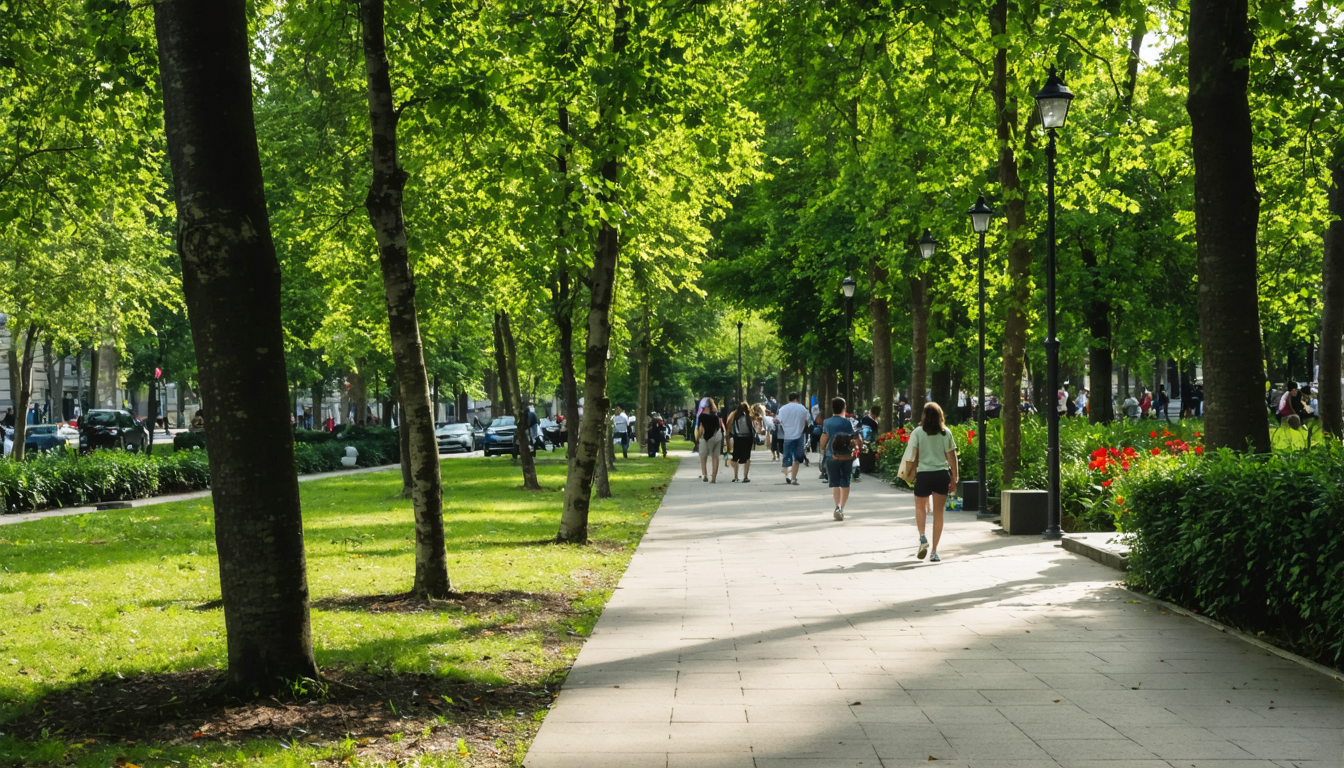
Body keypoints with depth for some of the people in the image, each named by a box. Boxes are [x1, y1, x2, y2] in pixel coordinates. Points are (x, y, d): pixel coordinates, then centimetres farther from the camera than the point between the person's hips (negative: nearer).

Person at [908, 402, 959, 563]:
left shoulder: (917, 432, -5)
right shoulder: (946, 433, 1)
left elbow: (913, 456, -5)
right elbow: (951, 456, 2)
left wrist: (911, 474, 7)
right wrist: (954, 478, 7)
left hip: (924, 474, -1)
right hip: (942, 474, 2)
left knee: (920, 507, 19)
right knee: (938, 512, 7)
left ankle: (922, 536, -5)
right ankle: (934, 551, 6)